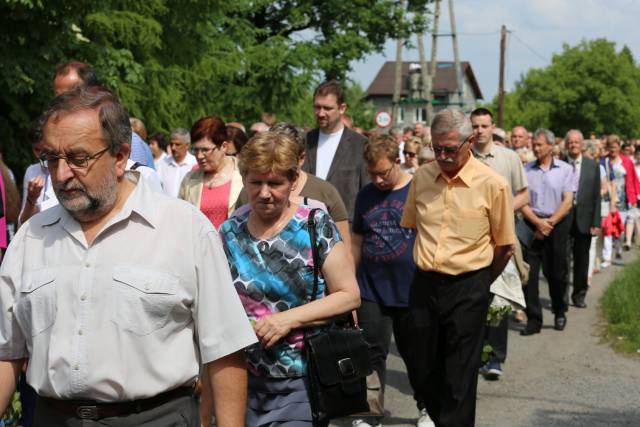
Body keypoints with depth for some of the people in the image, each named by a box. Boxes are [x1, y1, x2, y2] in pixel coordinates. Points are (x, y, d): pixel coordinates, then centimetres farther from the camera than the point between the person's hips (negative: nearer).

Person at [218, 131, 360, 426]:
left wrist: (288, 318, -17)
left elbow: (349, 296, -9)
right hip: (244, 379, 3)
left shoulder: (316, 226, -7)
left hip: (303, 381, -3)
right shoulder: (230, 232, 3)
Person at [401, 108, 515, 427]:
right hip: (424, 284, 4)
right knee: (424, 370, 14)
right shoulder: (421, 177, 2)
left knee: (459, 377, 2)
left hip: (468, 288, -4)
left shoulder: (492, 185, -10)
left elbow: (504, 246, -1)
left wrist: (480, 283, 8)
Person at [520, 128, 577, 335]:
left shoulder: (565, 169, 4)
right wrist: (538, 222, -12)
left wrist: (550, 223, -11)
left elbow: (567, 202, -3)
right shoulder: (526, 170, 5)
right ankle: (533, 320, 1)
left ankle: (559, 312, 27)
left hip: (557, 225, -1)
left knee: (557, 272, 6)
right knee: (529, 273, -5)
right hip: (532, 224, 1)